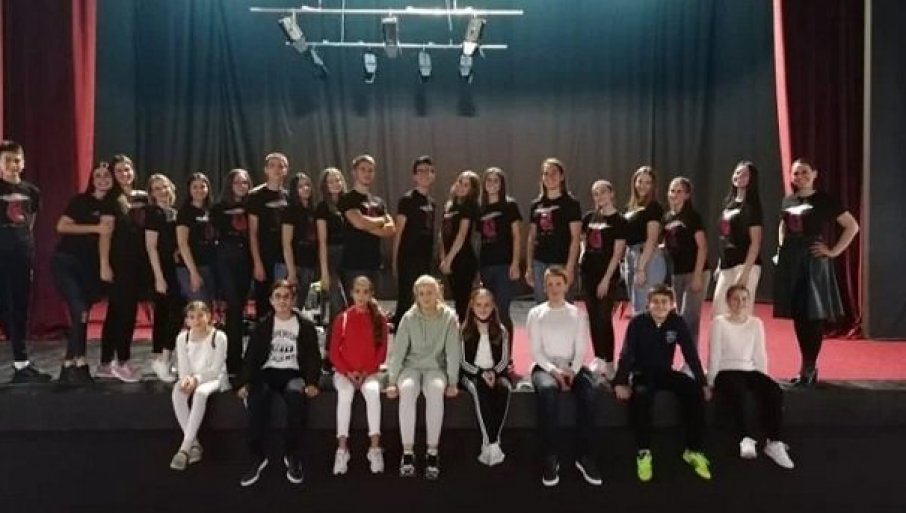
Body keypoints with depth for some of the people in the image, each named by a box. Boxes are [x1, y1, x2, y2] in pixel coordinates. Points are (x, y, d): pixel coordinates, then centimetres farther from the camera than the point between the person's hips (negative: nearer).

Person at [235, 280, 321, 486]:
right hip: (267, 372, 1)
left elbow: (313, 357, 3)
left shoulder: (305, 326, 8)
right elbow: (251, 356, 7)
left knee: (296, 394, -37)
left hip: (293, 374, -1)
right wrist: (245, 382, -10)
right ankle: (257, 456, -24)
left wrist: (312, 382, -15)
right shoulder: (263, 325, 13)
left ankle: (293, 456, -24)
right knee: (256, 396, -34)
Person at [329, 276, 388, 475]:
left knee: (373, 391, -33)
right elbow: (334, 352, 2)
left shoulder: (379, 318, 2)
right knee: (345, 393, -32)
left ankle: (375, 448, -29)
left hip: (370, 372, 0)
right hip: (344, 372, 0)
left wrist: (366, 372, -10)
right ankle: (342, 449, -30)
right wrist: (348, 372, -11)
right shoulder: (342, 318, 2)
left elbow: (382, 351, 1)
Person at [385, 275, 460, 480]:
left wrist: (452, 382, -13)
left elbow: (453, 351, -7)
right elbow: (398, 349, -6)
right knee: (407, 389, -34)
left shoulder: (449, 317, -6)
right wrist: (392, 381, -14)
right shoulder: (409, 318, -4)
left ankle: (432, 451, -26)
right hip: (411, 367, 1)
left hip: (435, 368, -1)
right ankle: (407, 452, -28)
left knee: (436, 390, -35)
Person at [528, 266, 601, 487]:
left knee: (588, 391, -33)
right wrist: (554, 370, -16)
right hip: (544, 367, -1)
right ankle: (550, 458, -31)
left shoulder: (578, 314, 13)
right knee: (547, 389, -38)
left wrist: (572, 371, -14)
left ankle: (586, 457, -25)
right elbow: (536, 351, 0)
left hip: (572, 367, 2)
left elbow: (581, 349, 5)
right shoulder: (536, 314, 8)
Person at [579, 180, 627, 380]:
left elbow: (617, 253, -9)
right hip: (588, 272, 5)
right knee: (593, 317, 9)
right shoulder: (589, 217, 9)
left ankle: (609, 363, 3)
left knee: (604, 318, -6)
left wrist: (606, 278, -14)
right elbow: (580, 239, 20)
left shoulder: (619, 221, -5)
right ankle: (598, 359, 20)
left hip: (607, 275, -5)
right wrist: (580, 260, 5)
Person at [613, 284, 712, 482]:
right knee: (641, 395, -36)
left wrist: (703, 383, -7)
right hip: (641, 373, -3)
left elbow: (691, 354, -2)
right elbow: (626, 354, -15)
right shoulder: (638, 323, -12)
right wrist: (621, 382, -26)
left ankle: (693, 450, -11)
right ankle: (644, 452, -25)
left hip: (665, 372, 3)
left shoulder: (678, 323, -5)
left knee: (694, 390, -22)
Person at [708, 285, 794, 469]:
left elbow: (760, 354, 13)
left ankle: (774, 443, -24)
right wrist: (711, 382, -6)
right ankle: (747, 439, -47)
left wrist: (763, 380, 7)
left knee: (774, 391, -26)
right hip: (726, 371, -4)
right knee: (738, 392, -37)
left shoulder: (756, 323, 13)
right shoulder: (719, 323, 1)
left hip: (750, 371, 4)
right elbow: (714, 355, -2)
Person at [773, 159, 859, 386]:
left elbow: (852, 226, -2)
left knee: (814, 315, -4)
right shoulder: (787, 201, 12)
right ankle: (808, 366, 16)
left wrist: (834, 251, -6)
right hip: (790, 262, 5)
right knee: (797, 315, 6)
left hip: (814, 261, -5)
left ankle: (809, 367, 2)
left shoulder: (825, 200, -3)